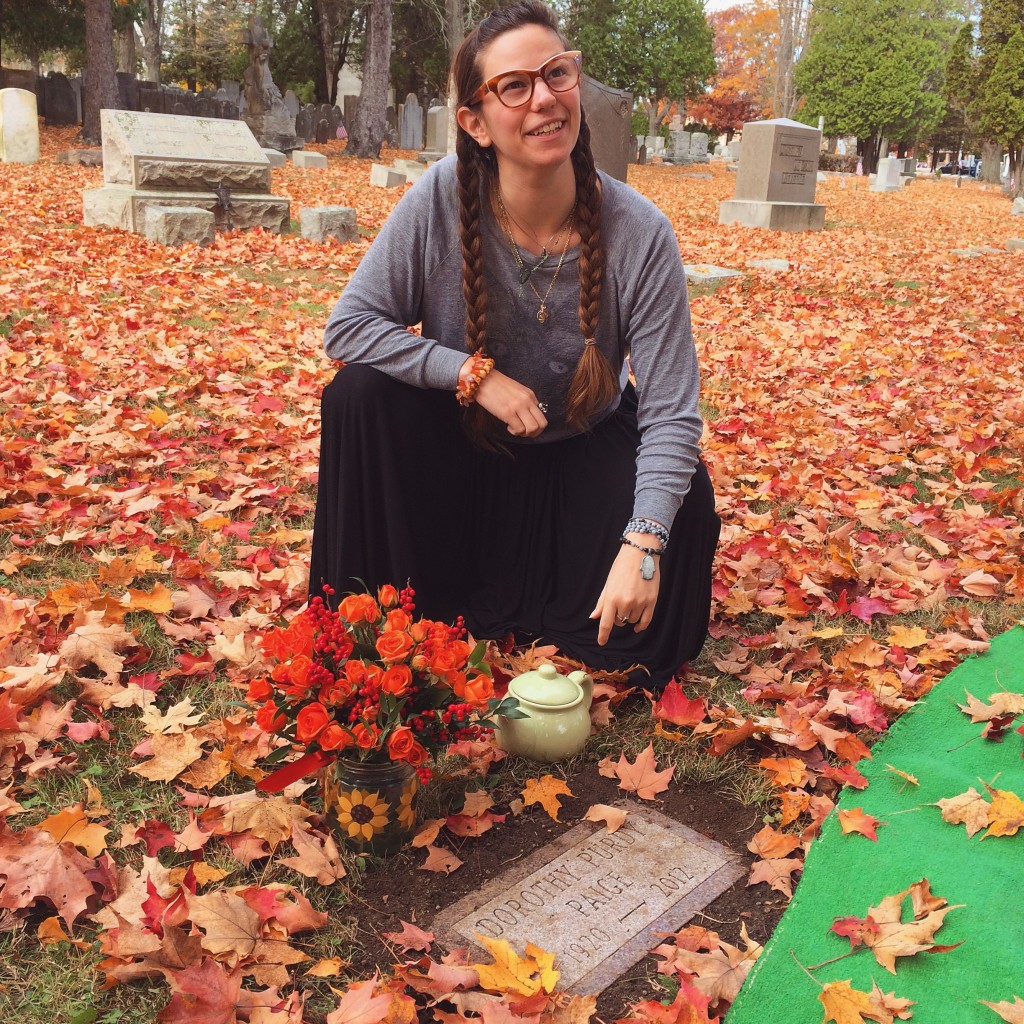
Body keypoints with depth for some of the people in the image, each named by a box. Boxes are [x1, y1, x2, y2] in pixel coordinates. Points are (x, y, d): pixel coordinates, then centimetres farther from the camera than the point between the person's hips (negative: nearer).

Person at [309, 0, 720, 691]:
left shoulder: (641, 236, -24)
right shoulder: (442, 198, -21)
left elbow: (670, 414, -24)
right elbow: (348, 325, -19)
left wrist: (642, 543, -36)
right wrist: (473, 374, -29)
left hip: (584, 458, 0)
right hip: (458, 447, 1)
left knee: (685, 503, -24)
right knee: (361, 391, -24)